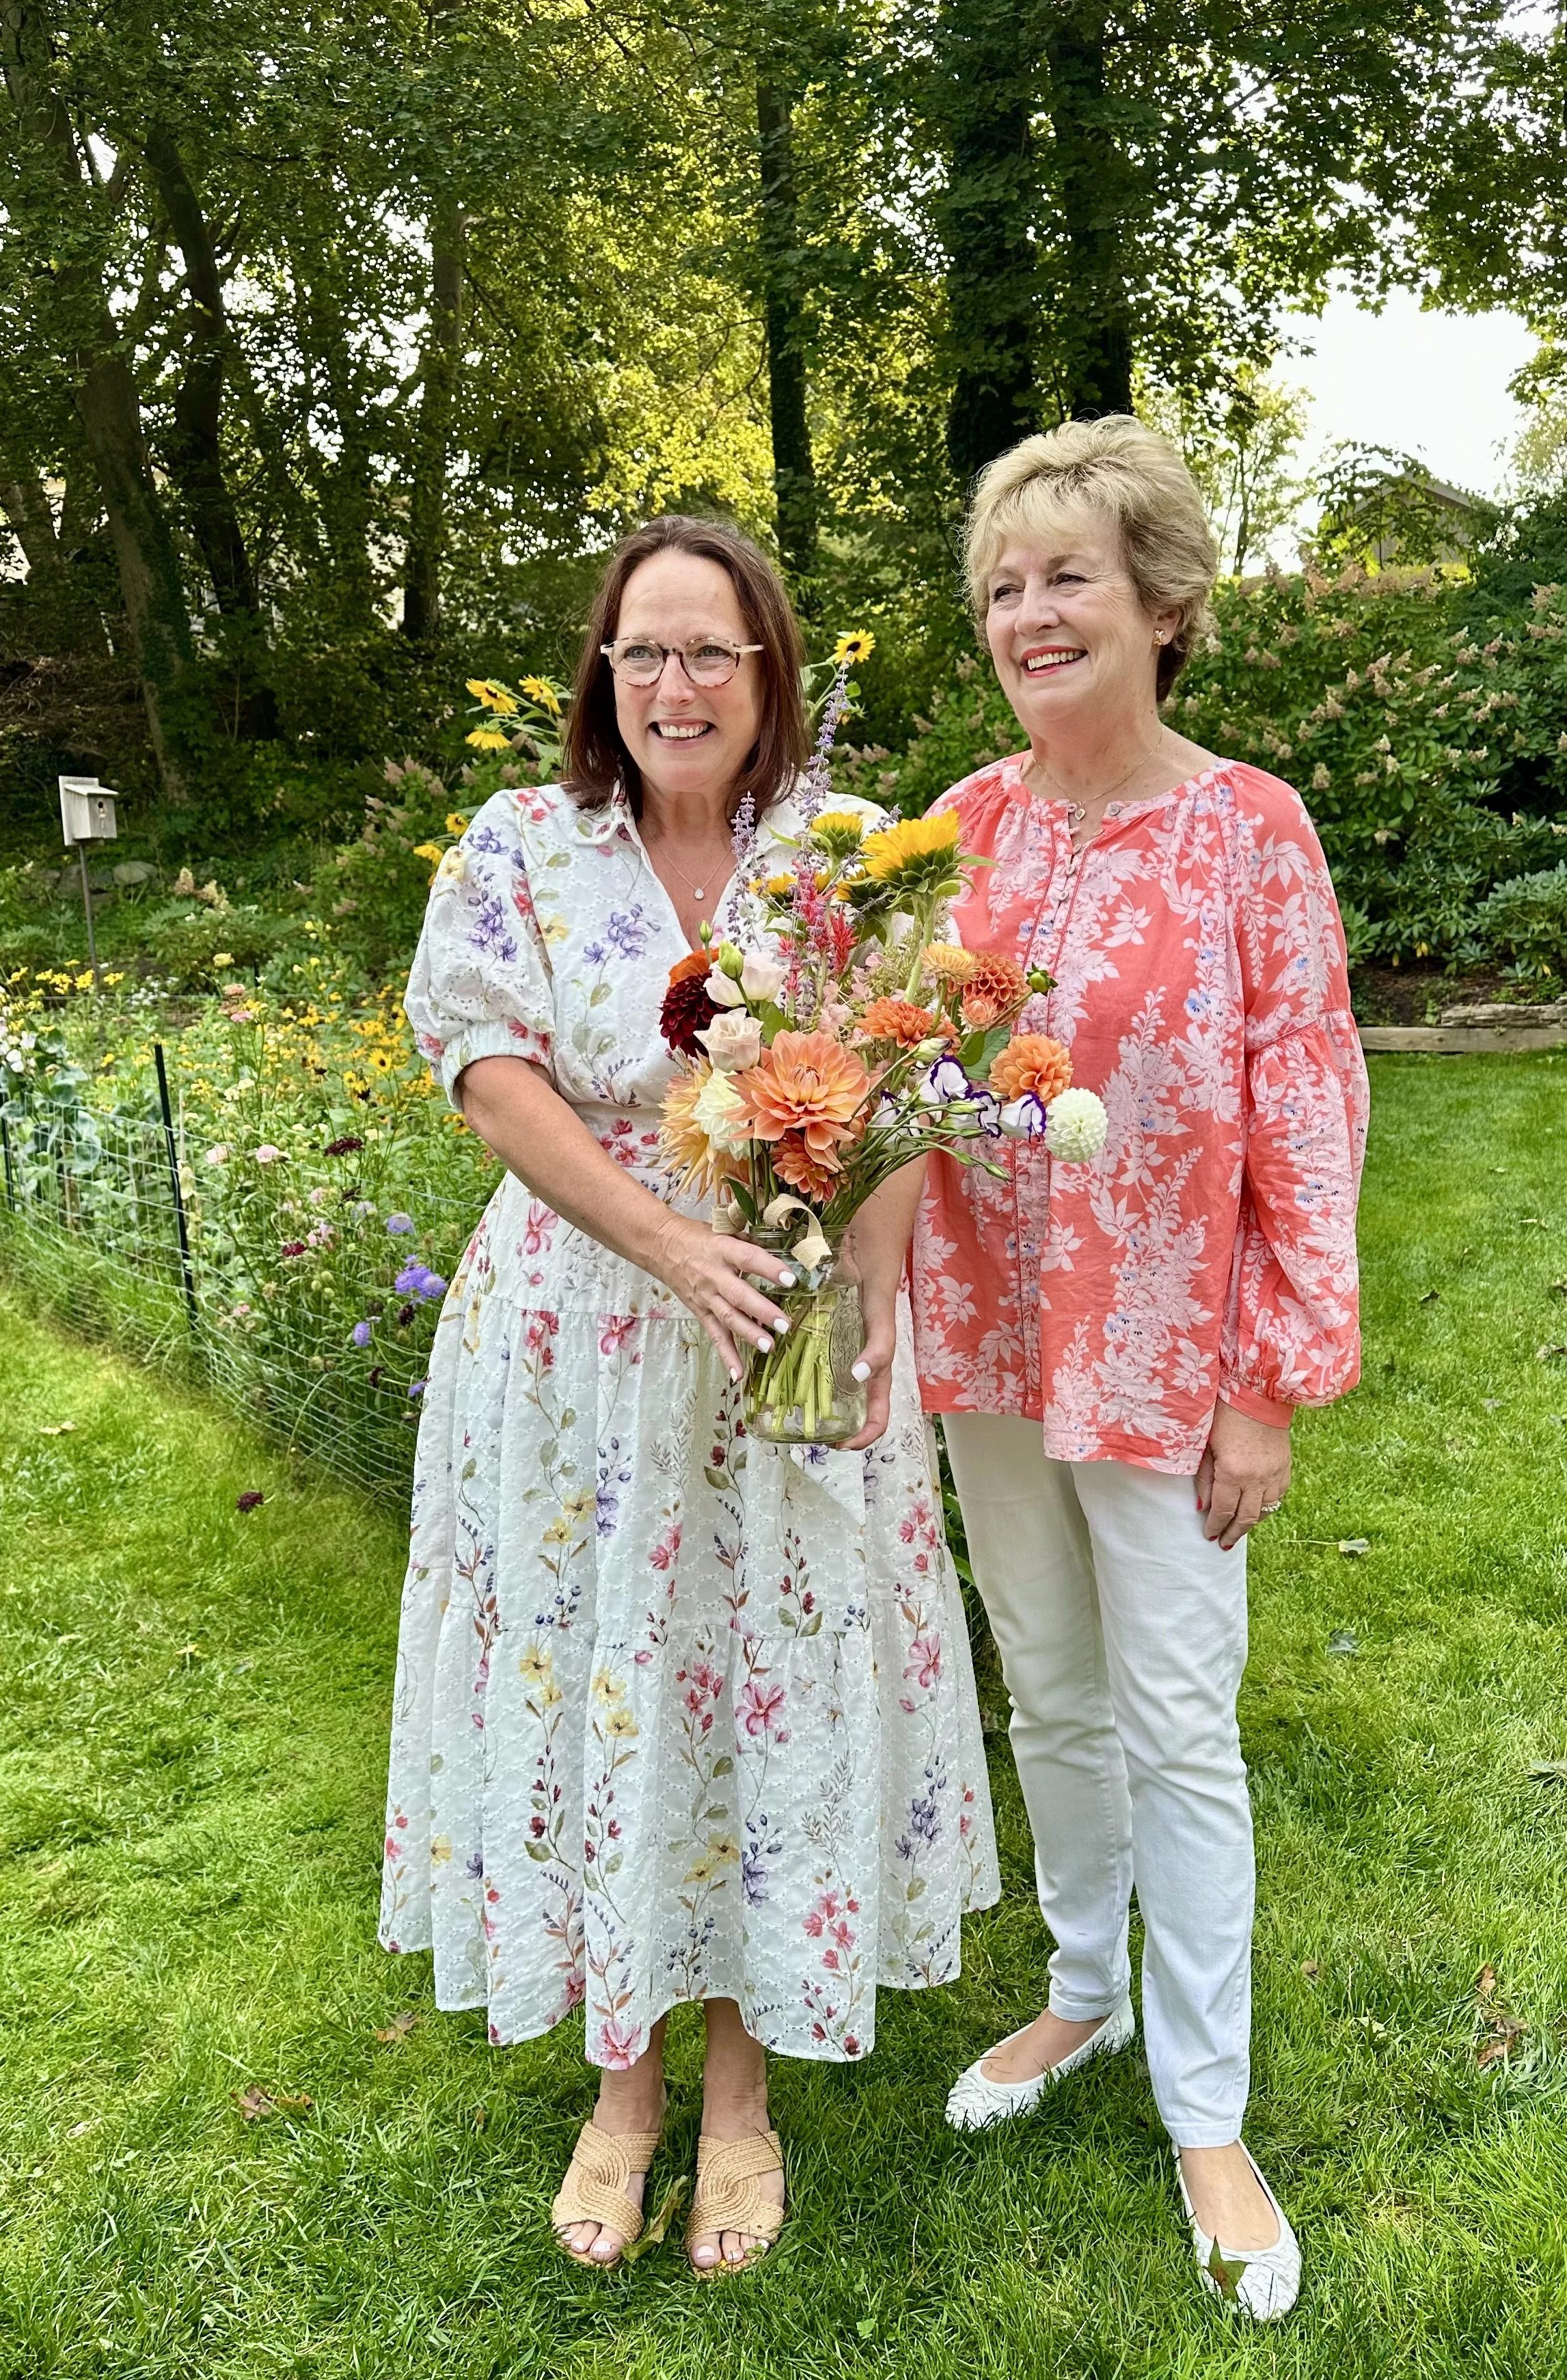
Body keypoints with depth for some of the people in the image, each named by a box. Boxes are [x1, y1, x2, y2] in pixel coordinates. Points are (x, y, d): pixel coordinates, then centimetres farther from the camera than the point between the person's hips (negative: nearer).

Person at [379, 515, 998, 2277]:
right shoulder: (517, 849, 2)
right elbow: (492, 1074, -8)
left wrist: (875, 1278, -19)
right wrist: (670, 1240, -20)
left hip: (800, 1344, 0)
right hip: (574, 1345, 0)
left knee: (781, 1678, 8)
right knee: (586, 1669, 9)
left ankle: (740, 2075, 31)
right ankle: (621, 2077, 32)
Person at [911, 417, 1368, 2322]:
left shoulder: (1248, 830, -10)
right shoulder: (962, 827, 3)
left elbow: (1308, 1119, -9)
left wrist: (1274, 1388, -10)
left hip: (1165, 1354, -4)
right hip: (987, 1340, 5)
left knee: (1179, 1724, 6)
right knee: (1047, 1694, 18)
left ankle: (1207, 2116, 26)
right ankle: (1085, 1990, 42)